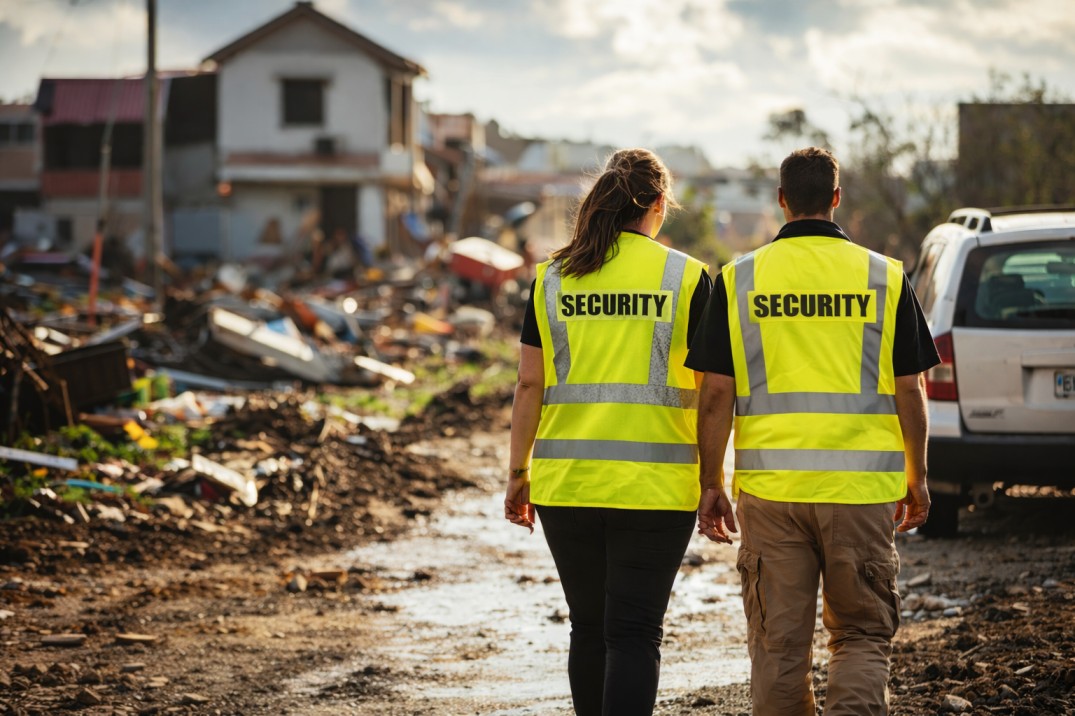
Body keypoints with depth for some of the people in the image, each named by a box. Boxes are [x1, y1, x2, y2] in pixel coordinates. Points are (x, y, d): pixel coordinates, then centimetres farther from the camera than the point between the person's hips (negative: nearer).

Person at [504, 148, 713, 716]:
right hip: (654, 485, -3)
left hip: (566, 481, 3)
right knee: (634, 633, -2)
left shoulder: (553, 278, 4)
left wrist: (519, 473, 11)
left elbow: (529, 385, 4)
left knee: (589, 630, 15)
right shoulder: (686, 277, -2)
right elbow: (707, 390, -1)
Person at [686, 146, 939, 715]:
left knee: (778, 642, 9)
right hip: (862, 488, 0)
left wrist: (710, 485, 7)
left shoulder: (740, 279, 2)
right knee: (862, 635, 9)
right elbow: (908, 391, 3)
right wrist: (916, 478, 14)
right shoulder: (884, 277, 1)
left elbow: (716, 395, -1)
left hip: (769, 485, 0)